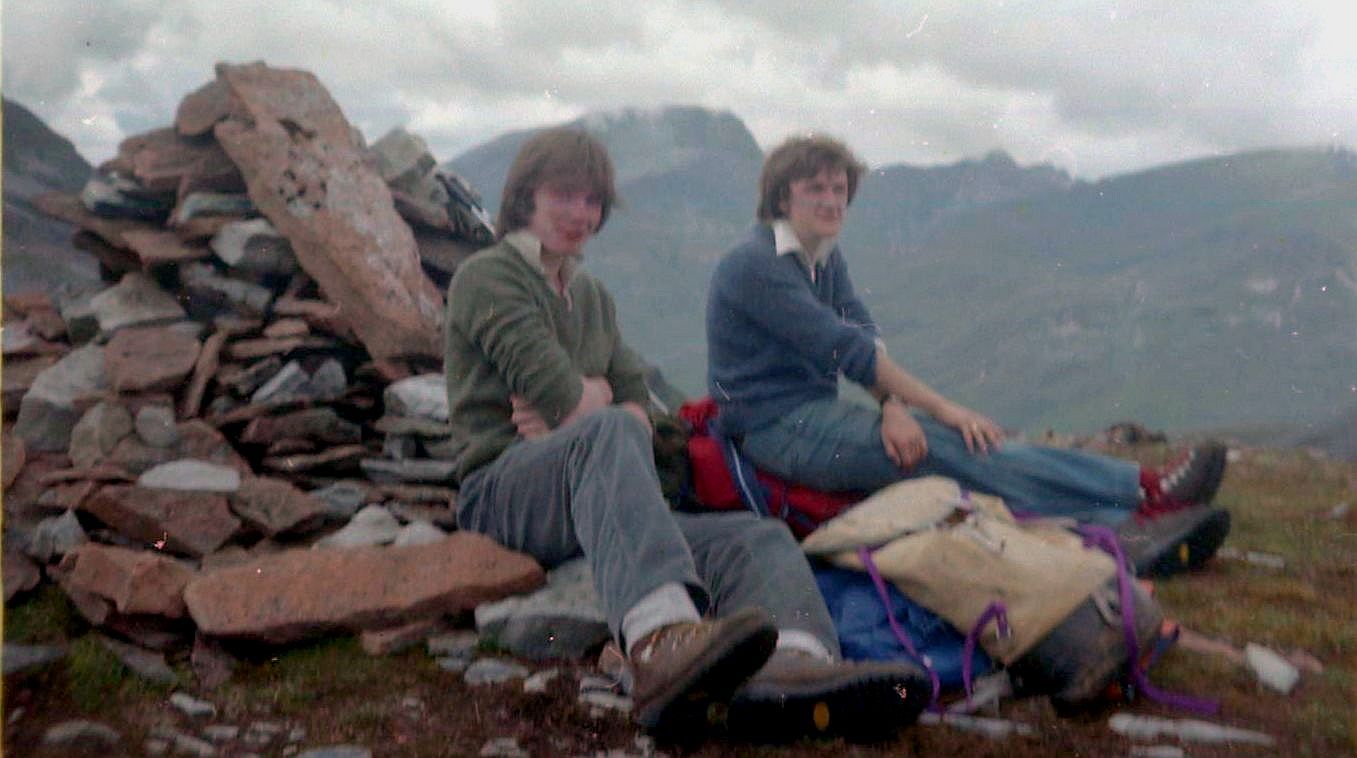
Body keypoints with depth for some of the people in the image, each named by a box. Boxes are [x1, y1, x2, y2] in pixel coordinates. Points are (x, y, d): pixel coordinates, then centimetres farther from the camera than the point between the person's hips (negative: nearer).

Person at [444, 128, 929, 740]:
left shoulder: (591, 295, 29)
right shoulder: (488, 275, 6)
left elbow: (641, 414, 15)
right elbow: (559, 392, -11)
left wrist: (570, 413, -3)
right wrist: (600, 396, 10)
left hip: (591, 504, 6)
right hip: (502, 494, -6)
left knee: (756, 536, -19)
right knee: (608, 433, -38)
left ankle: (791, 665, -56)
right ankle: (662, 639, -65)